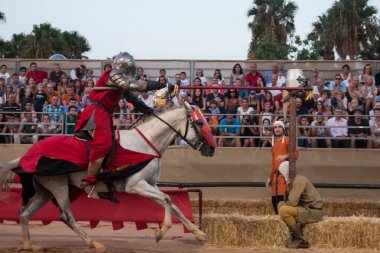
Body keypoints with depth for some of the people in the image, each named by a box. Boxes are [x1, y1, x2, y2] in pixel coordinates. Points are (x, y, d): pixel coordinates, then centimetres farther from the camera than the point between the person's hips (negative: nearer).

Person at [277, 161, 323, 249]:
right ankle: (294, 235, 6)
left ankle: (301, 241, -14)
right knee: (281, 204, 15)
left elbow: (293, 202, -23)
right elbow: (291, 200, 11)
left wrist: (285, 204, -2)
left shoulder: (299, 181, -16)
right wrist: (287, 187, -4)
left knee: (283, 210, -24)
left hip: (314, 212, -10)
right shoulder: (297, 179, 14)